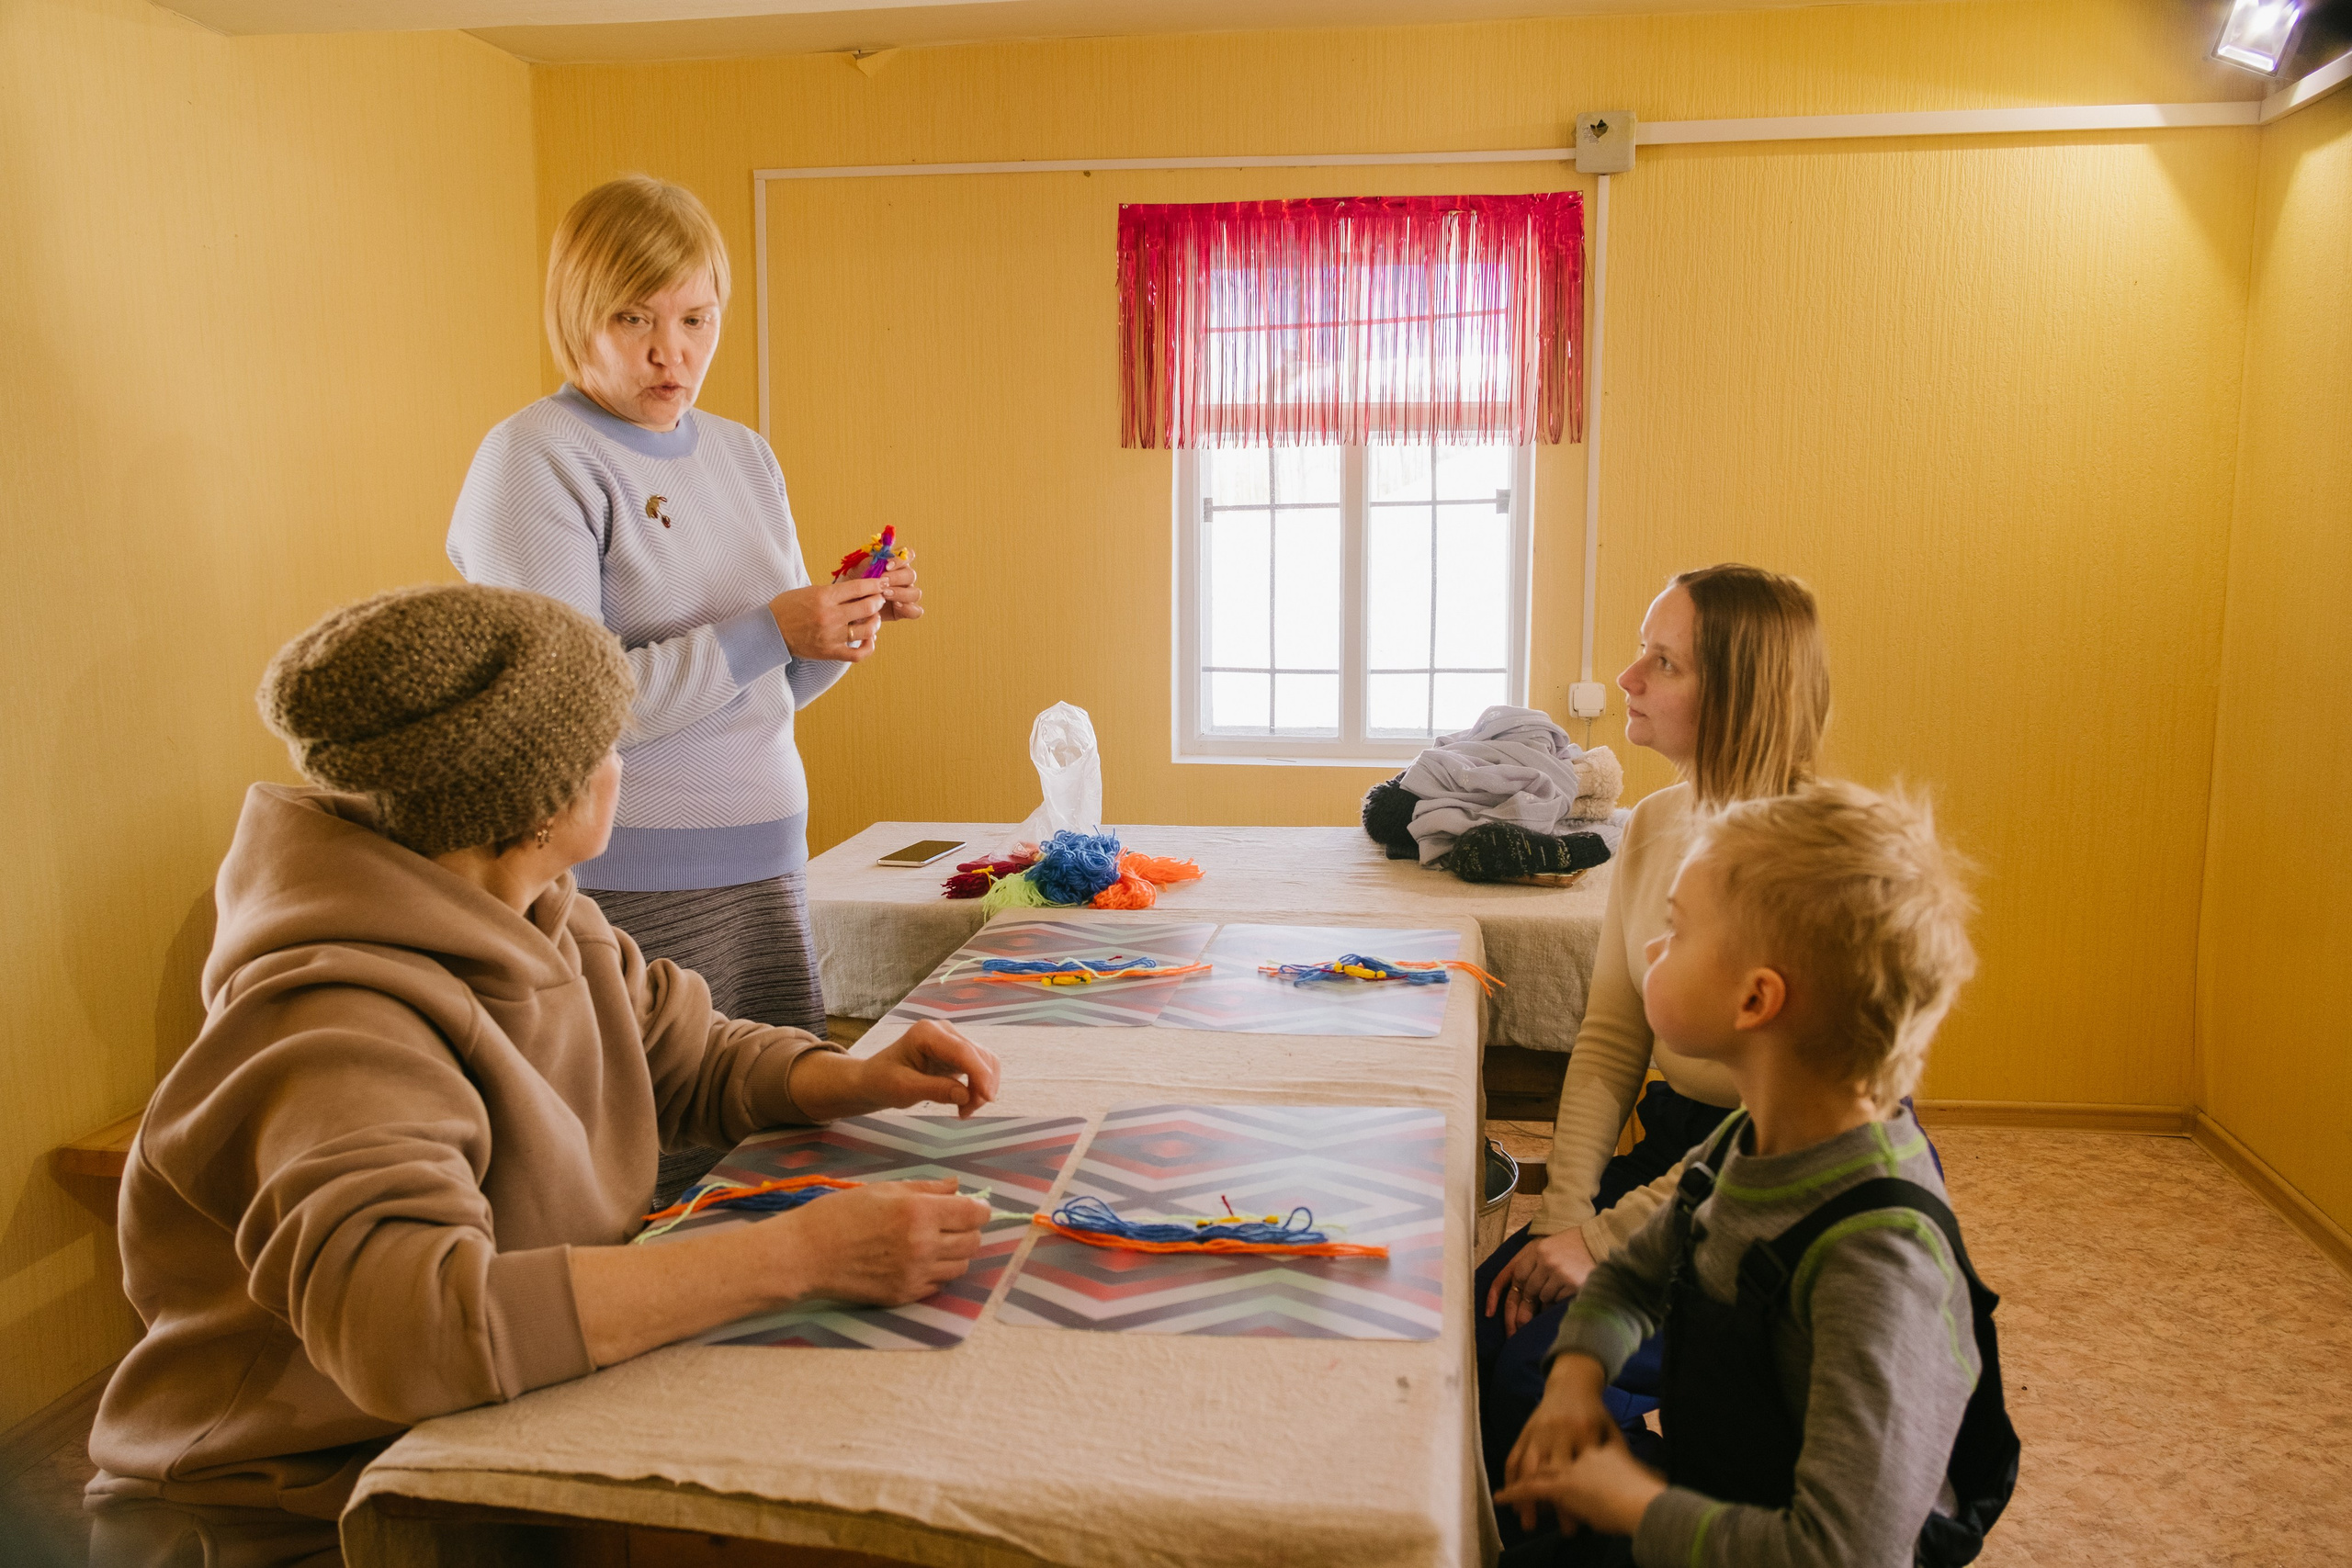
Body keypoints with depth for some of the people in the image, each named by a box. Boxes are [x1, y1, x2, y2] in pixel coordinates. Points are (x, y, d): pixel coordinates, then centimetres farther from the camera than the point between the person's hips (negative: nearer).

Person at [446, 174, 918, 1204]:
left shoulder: (744, 457, 14)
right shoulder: (534, 461, -7)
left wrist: (842, 629, -1)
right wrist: (767, 631, -19)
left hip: (765, 866, 7)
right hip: (622, 888, -6)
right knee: (656, 1198, -5)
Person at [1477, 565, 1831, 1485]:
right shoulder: (1653, 827, 3)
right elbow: (1610, 1040, 5)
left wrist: (1605, 1240, -20)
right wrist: (1562, 1218, -6)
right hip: (1669, 1146, 7)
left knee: (1541, 1361, -19)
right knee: (1475, 1317, -10)